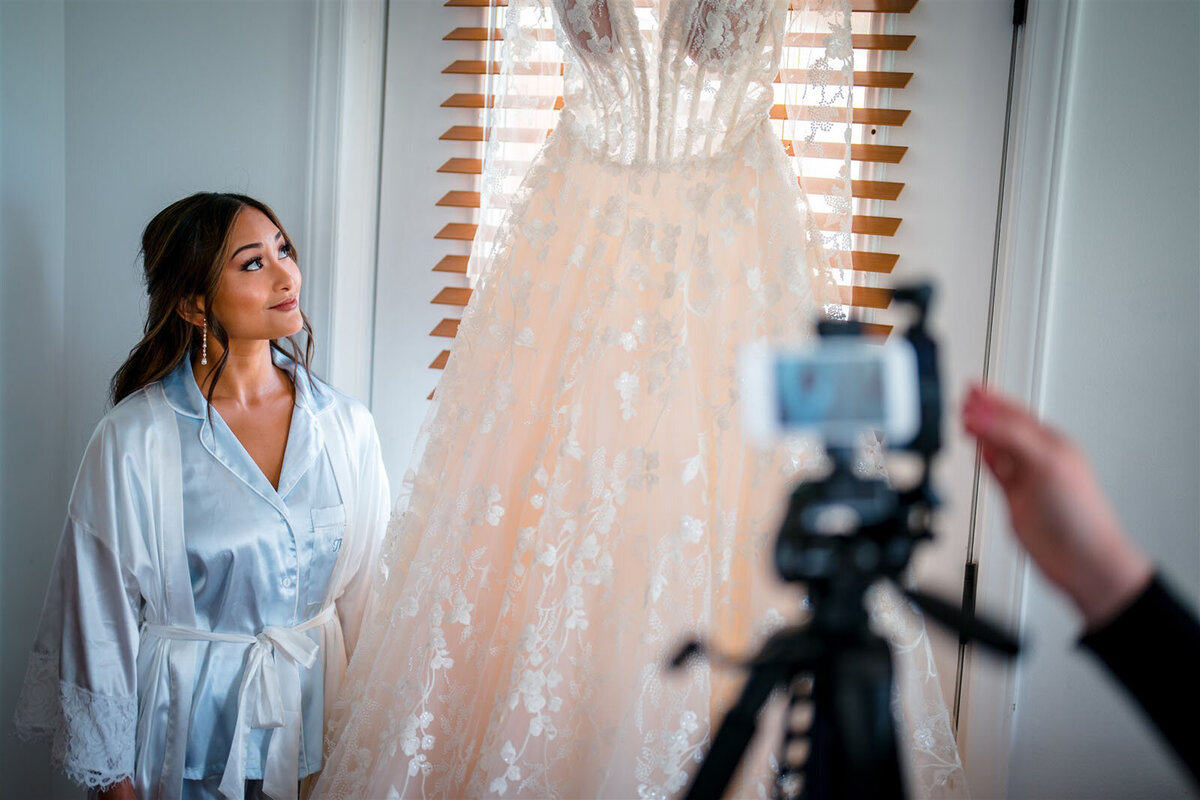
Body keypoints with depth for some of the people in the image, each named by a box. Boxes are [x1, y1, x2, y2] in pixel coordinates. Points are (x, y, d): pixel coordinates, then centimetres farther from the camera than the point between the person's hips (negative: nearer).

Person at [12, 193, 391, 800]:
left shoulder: (345, 425, -5)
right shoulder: (134, 440, -16)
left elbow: (365, 595, 2)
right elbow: (99, 619, -9)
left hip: (316, 712, 4)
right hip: (189, 724, -3)